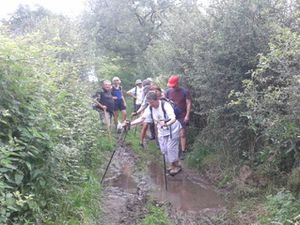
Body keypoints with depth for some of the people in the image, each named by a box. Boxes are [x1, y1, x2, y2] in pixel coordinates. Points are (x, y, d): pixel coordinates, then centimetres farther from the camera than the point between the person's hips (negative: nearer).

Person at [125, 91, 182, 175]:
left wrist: (166, 124, -56)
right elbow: (142, 118, -7)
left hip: (172, 130, -6)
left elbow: (173, 119, -37)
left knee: (171, 148, -7)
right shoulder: (149, 108, -9)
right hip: (161, 132, 6)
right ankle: (172, 165, 25)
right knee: (164, 149, 7)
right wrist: (130, 123, -18)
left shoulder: (165, 105, -27)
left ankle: (177, 166, 11)